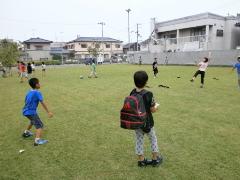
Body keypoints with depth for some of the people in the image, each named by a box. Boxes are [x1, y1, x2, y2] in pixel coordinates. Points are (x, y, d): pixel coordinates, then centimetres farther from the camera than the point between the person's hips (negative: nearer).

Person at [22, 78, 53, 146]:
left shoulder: (29, 92, 9)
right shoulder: (37, 92, -15)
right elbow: (42, 103, -19)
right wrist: (48, 112, -16)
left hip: (25, 111, 9)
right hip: (31, 112, -9)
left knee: (33, 121, 34)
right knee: (39, 125, -8)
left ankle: (26, 132, 52)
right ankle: (37, 140, -24)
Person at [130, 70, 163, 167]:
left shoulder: (132, 93, -7)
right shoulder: (148, 94, -23)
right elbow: (153, 110, -14)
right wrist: (156, 106, 5)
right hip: (147, 122, -4)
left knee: (139, 140, 18)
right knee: (153, 139, 19)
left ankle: (141, 160, 32)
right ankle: (155, 159, 34)